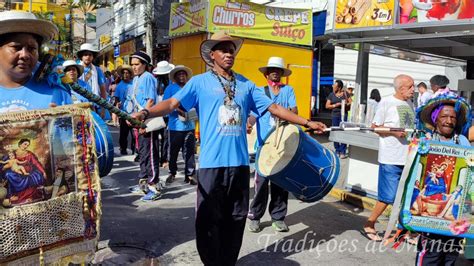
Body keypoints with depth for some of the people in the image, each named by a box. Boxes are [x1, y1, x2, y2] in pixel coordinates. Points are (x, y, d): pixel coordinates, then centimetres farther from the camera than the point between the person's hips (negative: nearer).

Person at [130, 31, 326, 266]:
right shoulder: (200, 82, 1)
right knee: (210, 219, 3)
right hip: (212, 162, -4)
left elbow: (274, 108, 13)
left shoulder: (245, 84, 11)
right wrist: (146, 113, -28)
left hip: (239, 162, 4)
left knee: (236, 218, 13)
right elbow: (173, 103, -10)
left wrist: (306, 122, 12)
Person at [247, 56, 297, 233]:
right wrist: (248, 124, -21)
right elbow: (253, 113, 0)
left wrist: (289, 112, -24)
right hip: (265, 143, -1)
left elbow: (294, 109, -1)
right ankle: (255, 216, 9)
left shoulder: (288, 90, 12)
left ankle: (278, 217, 17)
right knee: (261, 180, -4)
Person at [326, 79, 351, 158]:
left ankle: (343, 152, -4)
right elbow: (327, 106, 6)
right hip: (334, 115, 2)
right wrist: (335, 105, -8)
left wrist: (346, 104, -13)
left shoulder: (345, 93, 5)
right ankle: (337, 151, 12)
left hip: (343, 115, -2)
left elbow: (351, 102, 7)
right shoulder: (331, 95, 9)